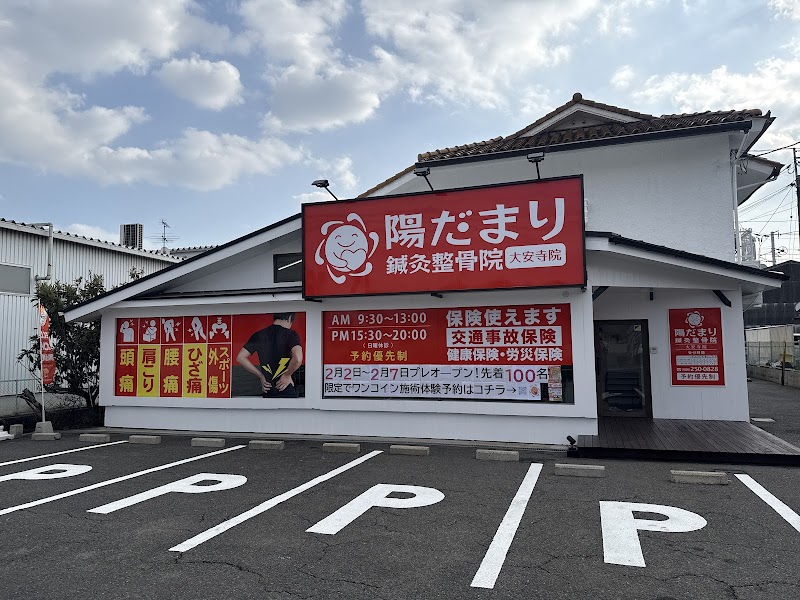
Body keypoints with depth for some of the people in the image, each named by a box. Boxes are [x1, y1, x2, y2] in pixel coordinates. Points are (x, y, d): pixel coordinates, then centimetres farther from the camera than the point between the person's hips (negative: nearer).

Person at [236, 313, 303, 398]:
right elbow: (297, 358, -28)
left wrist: (261, 376, 8)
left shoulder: (259, 335, 6)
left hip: (267, 392, 5)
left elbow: (240, 357, 7)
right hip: (287, 392, -5)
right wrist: (287, 375, -10)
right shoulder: (290, 334, -10)